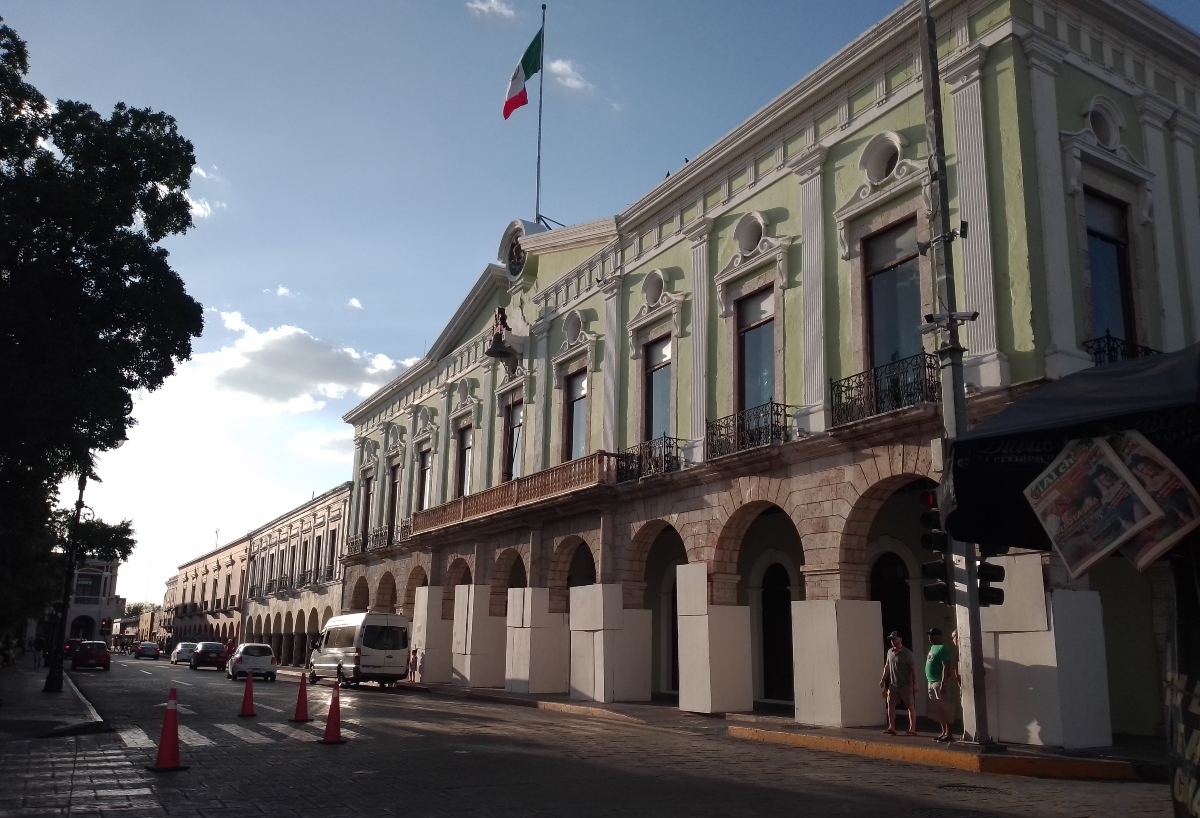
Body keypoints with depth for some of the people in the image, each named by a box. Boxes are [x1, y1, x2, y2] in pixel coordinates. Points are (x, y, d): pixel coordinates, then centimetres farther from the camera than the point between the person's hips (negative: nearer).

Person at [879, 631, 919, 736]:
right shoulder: (890, 652, 9)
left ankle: (912, 729, 4)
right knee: (891, 705, 3)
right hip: (893, 685, 6)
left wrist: (915, 683, -15)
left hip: (906, 685, -6)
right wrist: (883, 679, 13)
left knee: (911, 706, 1)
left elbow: (913, 668, -11)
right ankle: (891, 727, 8)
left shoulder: (907, 653, -9)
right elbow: (887, 667, 17)